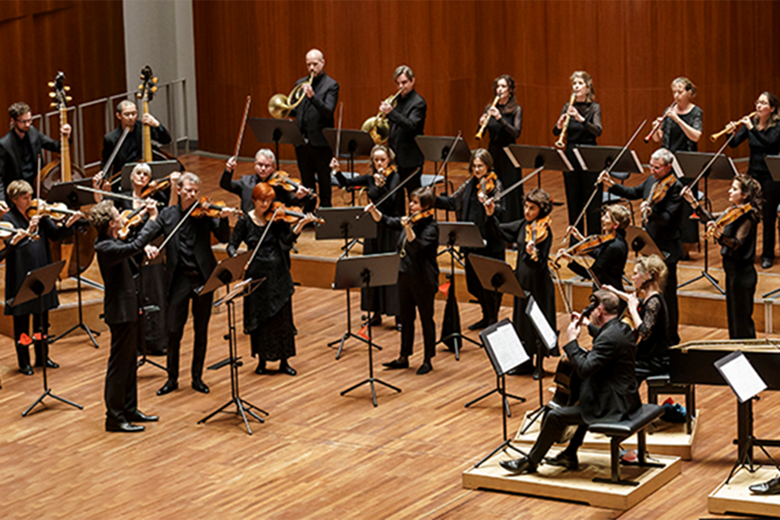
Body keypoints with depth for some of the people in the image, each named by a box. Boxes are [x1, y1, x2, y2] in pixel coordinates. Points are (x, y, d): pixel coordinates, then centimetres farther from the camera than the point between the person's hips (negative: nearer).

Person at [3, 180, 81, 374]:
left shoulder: (38, 214, 5)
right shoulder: (9, 219, -9)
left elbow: (55, 234, 1)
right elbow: (8, 245, -24)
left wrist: (69, 223, -16)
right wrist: (26, 232, -39)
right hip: (20, 276, -5)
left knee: (42, 317, 14)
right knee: (22, 320, 4)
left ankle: (42, 357, 27)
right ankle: (24, 362, 14)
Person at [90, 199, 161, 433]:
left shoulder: (111, 242, 6)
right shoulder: (106, 248, -24)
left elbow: (131, 244, 25)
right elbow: (135, 246, -36)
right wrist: (152, 220, -27)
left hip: (127, 310, 10)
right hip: (120, 312, -10)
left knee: (129, 363, 18)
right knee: (119, 365, -3)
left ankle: (130, 409, 29)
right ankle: (115, 418, 4)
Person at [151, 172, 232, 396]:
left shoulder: (205, 213, 1)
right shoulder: (168, 215, 4)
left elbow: (223, 238, -7)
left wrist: (223, 219, -26)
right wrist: (148, 245, -19)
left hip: (203, 278, 0)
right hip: (179, 279, 0)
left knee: (201, 331, 8)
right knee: (174, 331, 0)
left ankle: (197, 377, 20)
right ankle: (172, 378, 13)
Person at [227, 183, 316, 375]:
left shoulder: (276, 218, 2)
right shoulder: (245, 221, 0)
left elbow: (287, 240, -9)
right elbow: (232, 245, -1)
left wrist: (300, 225, -24)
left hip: (278, 274, 1)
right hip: (256, 275, -1)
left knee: (282, 317, 2)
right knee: (259, 318, 5)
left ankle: (284, 361, 11)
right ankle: (262, 360, 18)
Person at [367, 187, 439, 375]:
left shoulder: (430, 227, -17)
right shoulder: (410, 220, 6)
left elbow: (417, 247, -30)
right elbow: (386, 221, 17)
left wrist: (408, 228, -41)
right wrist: (374, 210, 2)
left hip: (423, 280, -8)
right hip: (406, 275, 8)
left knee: (426, 319, 5)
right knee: (406, 318, 15)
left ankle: (428, 360, 15)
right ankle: (404, 357, 26)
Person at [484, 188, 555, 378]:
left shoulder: (544, 231, -18)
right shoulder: (522, 226, 3)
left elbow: (541, 264, -25)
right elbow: (498, 232, 14)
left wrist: (534, 254, -46)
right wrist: (491, 215, -2)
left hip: (538, 284, -8)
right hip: (521, 280, 8)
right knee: (522, 322, 15)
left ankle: (540, 365, 14)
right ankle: (526, 363, 27)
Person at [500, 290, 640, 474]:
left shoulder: (610, 337, -24)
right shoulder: (623, 328, 8)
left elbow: (584, 369, -27)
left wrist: (572, 341, -17)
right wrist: (588, 325, 23)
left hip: (613, 407, -10)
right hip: (627, 399, 10)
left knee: (555, 416, -6)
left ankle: (530, 461, 9)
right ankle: (569, 455, 37)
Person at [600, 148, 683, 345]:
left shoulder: (675, 188, -18)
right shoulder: (652, 181, 7)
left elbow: (668, 218, -25)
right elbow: (634, 193, 24)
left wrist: (650, 213, -42)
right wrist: (611, 185, 16)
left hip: (666, 248, -9)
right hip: (650, 244, 9)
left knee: (667, 294, -2)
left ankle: (671, 337, 8)